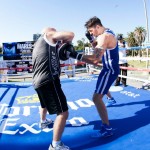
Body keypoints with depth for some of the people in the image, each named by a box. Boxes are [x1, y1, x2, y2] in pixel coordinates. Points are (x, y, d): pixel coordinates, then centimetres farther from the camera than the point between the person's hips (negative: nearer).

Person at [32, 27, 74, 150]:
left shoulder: (39, 44, 26)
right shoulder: (48, 35, 2)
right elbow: (71, 34, -9)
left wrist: (59, 47, 18)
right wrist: (65, 42, 11)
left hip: (39, 81, 10)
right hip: (48, 81, -10)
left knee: (45, 105, 36)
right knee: (63, 113, -9)